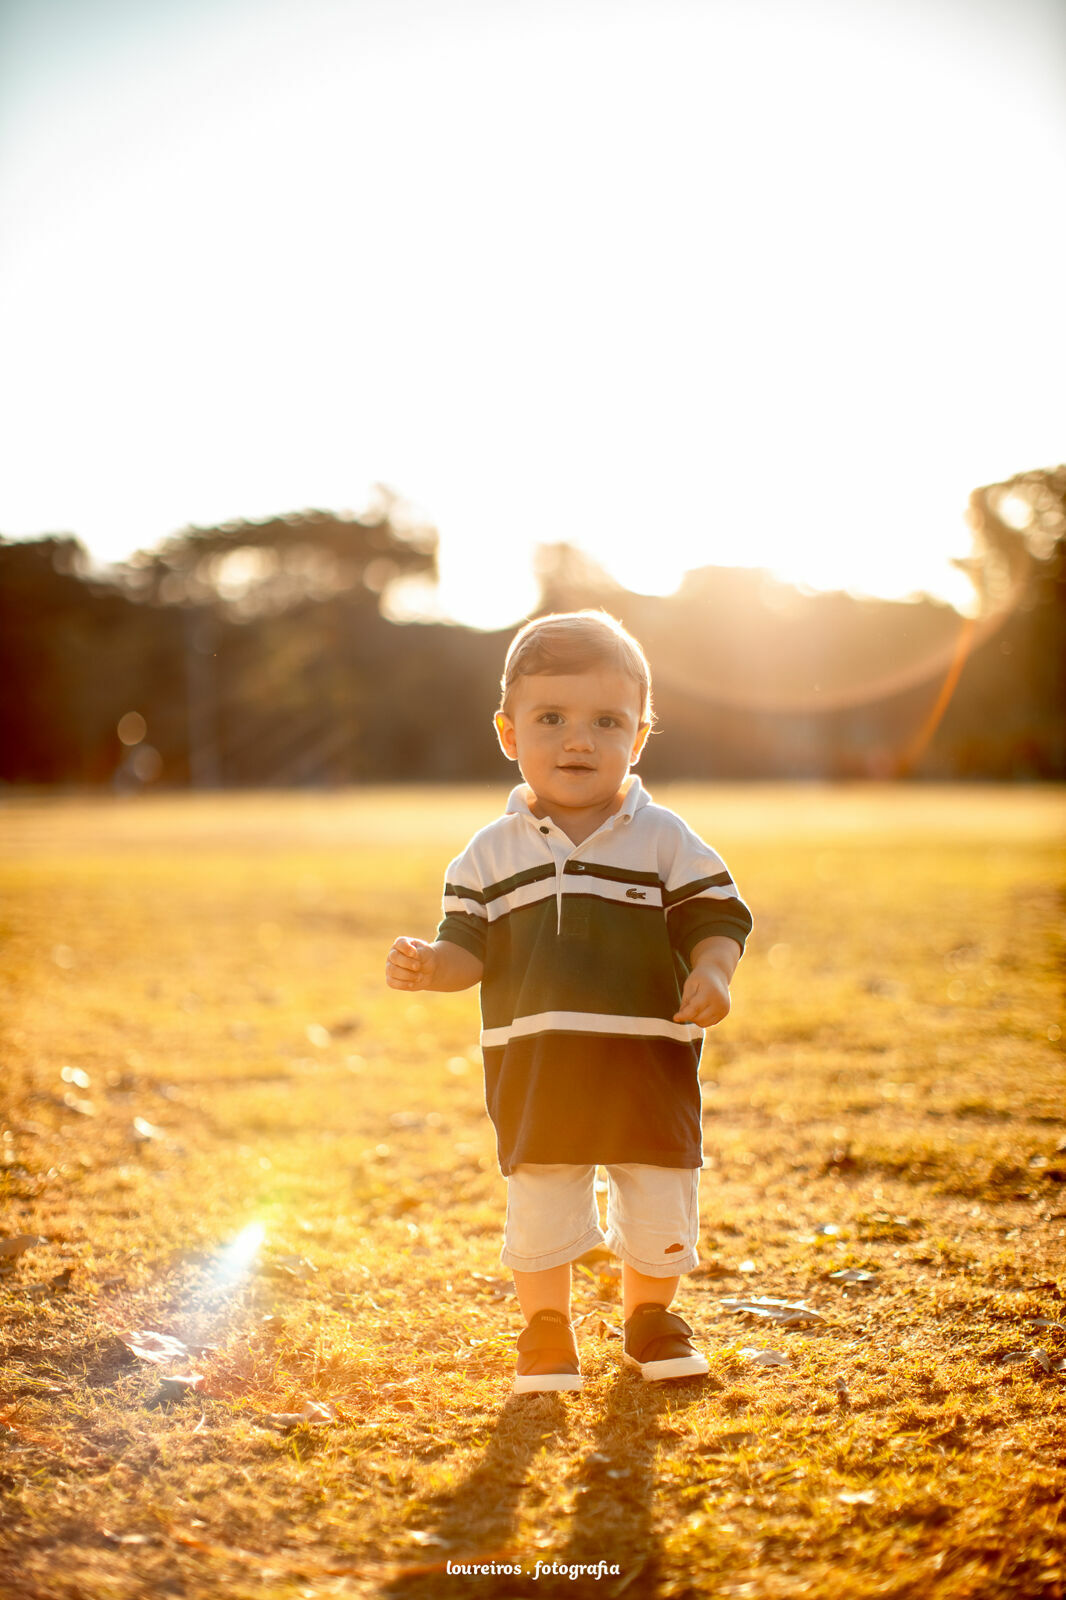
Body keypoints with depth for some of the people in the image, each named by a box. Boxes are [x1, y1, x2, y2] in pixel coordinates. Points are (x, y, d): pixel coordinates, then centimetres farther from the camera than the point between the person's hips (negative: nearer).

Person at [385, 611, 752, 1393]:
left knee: (661, 1210, 10)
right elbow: (471, 948, 2)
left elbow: (716, 918, -1)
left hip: (651, 1065, 0)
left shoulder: (666, 840, -1)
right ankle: (547, 1329, 29)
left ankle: (650, 1316, 35)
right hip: (535, 1067, 0)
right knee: (540, 1211, 7)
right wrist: (430, 964, -18)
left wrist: (712, 975, -21)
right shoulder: (494, 852, 3)